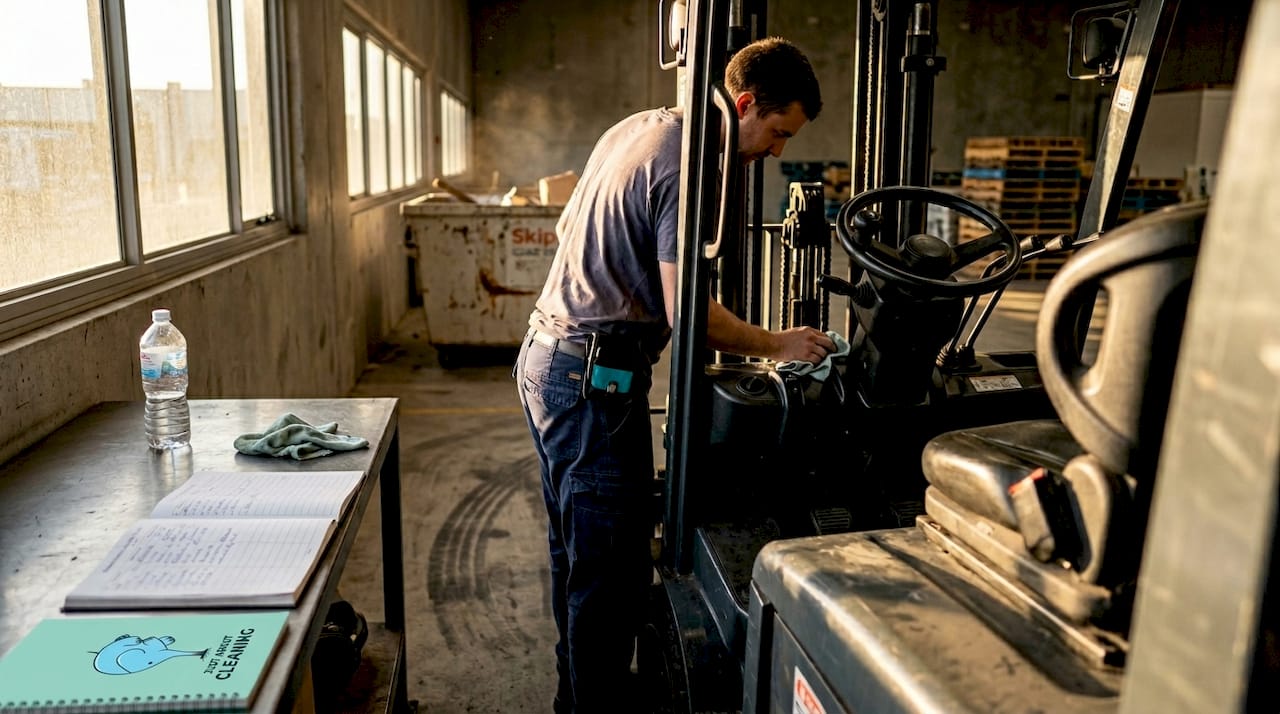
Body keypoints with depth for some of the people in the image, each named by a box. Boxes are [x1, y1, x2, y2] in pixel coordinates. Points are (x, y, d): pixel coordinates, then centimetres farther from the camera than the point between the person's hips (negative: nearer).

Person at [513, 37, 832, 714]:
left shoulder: (637, 127, 13)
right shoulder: (690, 165, -17)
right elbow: (687, 312, -21)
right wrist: (777, 345, -7)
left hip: (546, 354, 11)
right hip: (595, 381, -11)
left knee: (574, 552, 20)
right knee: (612, 569, -1)